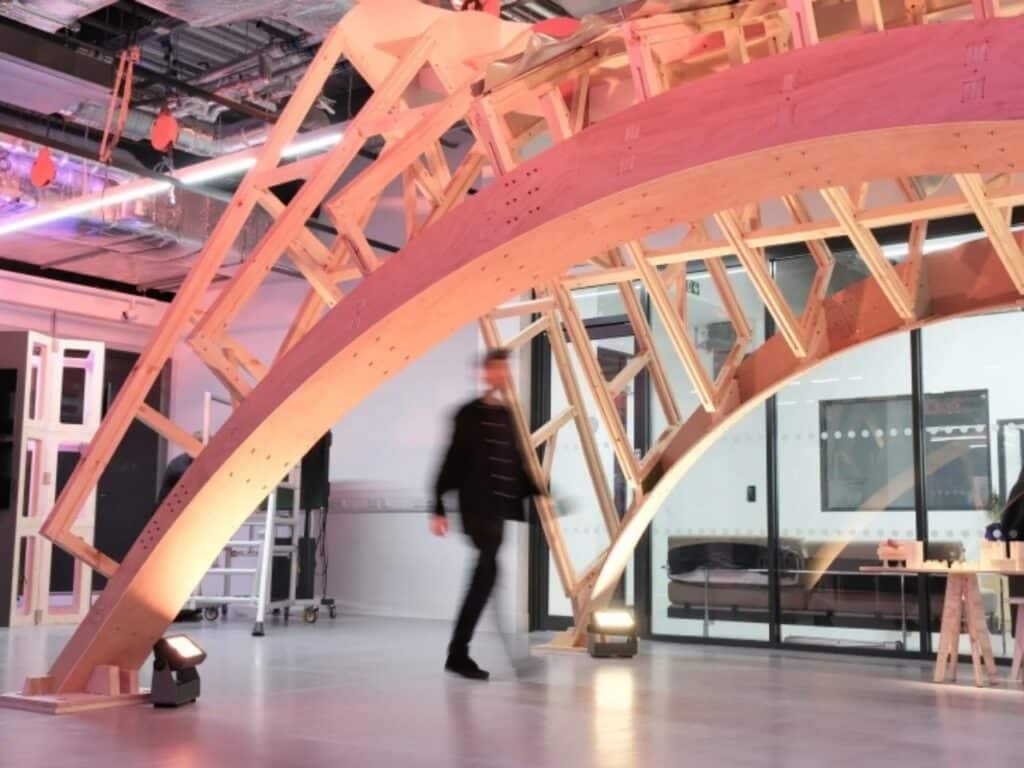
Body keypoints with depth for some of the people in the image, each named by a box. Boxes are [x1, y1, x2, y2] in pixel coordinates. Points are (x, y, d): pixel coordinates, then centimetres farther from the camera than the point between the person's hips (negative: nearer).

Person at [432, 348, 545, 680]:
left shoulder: (506, 414, 15)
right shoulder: (470, 414, -4)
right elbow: (452, 462, -6)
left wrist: (538, 494, 13)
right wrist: (439, 508, -9)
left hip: (498, 507, 7)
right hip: (477, 507, -7)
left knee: (484, 576, 6)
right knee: (488, 573, -13)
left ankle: (458, 653, 14)